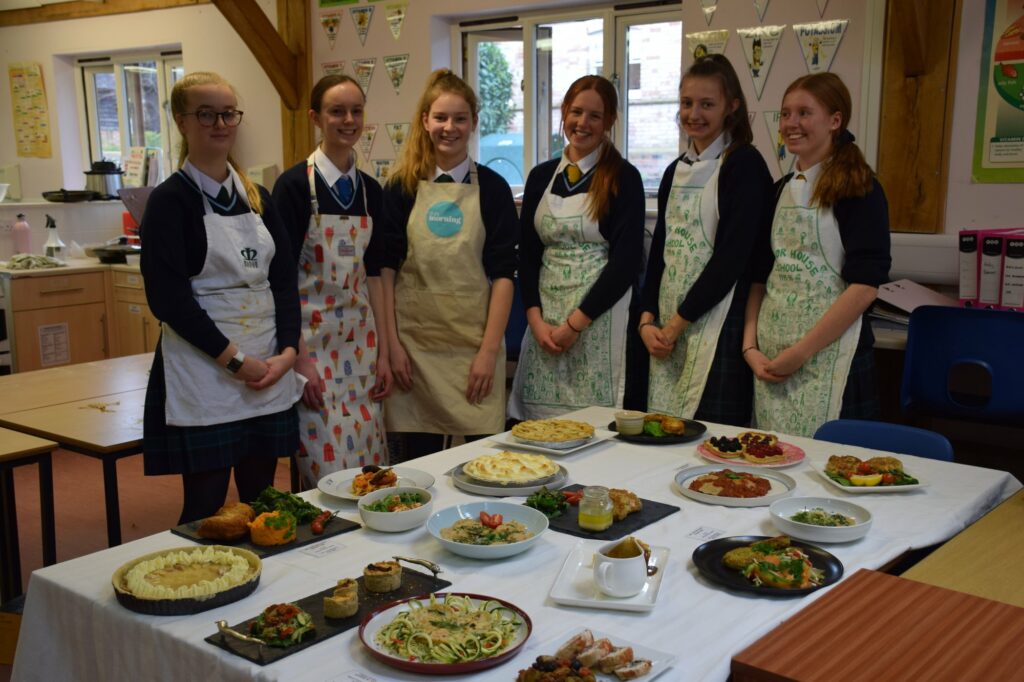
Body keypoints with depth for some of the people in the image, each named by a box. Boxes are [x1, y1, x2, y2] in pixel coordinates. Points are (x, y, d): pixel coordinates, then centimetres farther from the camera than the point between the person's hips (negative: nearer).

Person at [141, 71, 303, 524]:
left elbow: (284, 280, 10)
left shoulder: (256, 197, 12)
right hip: (203, 372, -5)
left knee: (261, 500, 11)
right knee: (206, 508, 2)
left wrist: (288, 351, -5)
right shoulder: (170, 200, -4)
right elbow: (168, 297, -12)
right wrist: (235, 360, -14)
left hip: (270, 371, 5)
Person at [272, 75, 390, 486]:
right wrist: (300, 359, -14)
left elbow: (372, 275, 12)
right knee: (328, 473, -4)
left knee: (369, 468, 8)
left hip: (360, 340, 5)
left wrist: (382, 352, 8)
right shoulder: (294, 185, -8)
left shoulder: (369, 189, 9)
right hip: (310, 338, -5)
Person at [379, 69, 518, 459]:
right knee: (419, 456, 5)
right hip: (415, 342, 0)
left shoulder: (491, 188, 4)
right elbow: (386, 268, 3)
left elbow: (502, 273, 0)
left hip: (474, 343, 0)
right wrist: (391, 343, -4)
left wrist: (490, 348, -7)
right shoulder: (402, 186, 4)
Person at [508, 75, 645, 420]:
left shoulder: (623, 178, -2)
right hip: (545, 316, 4)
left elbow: (627, 259, -8)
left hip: (599, 317, -4)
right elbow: (527, 254, 10)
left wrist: (575, 323, -12)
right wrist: (536, 318, -4)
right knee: (540, 422, 3)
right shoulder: (541, 176, 11)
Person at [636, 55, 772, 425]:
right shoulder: (677, 170, 15)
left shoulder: (744, 165, -6)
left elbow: (732, 256, -14)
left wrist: (677, 323, -11)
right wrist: (647, 320, 1)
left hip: (717, 322, -7)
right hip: (666, 329, 7)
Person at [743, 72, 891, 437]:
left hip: (829, 351, -5)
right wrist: (751, 347, 1)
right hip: (770, 357, 6)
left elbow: (864, 286, -13)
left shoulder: (858, 189, -5)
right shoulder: (780, 191, 13)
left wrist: (800, 352, -14)